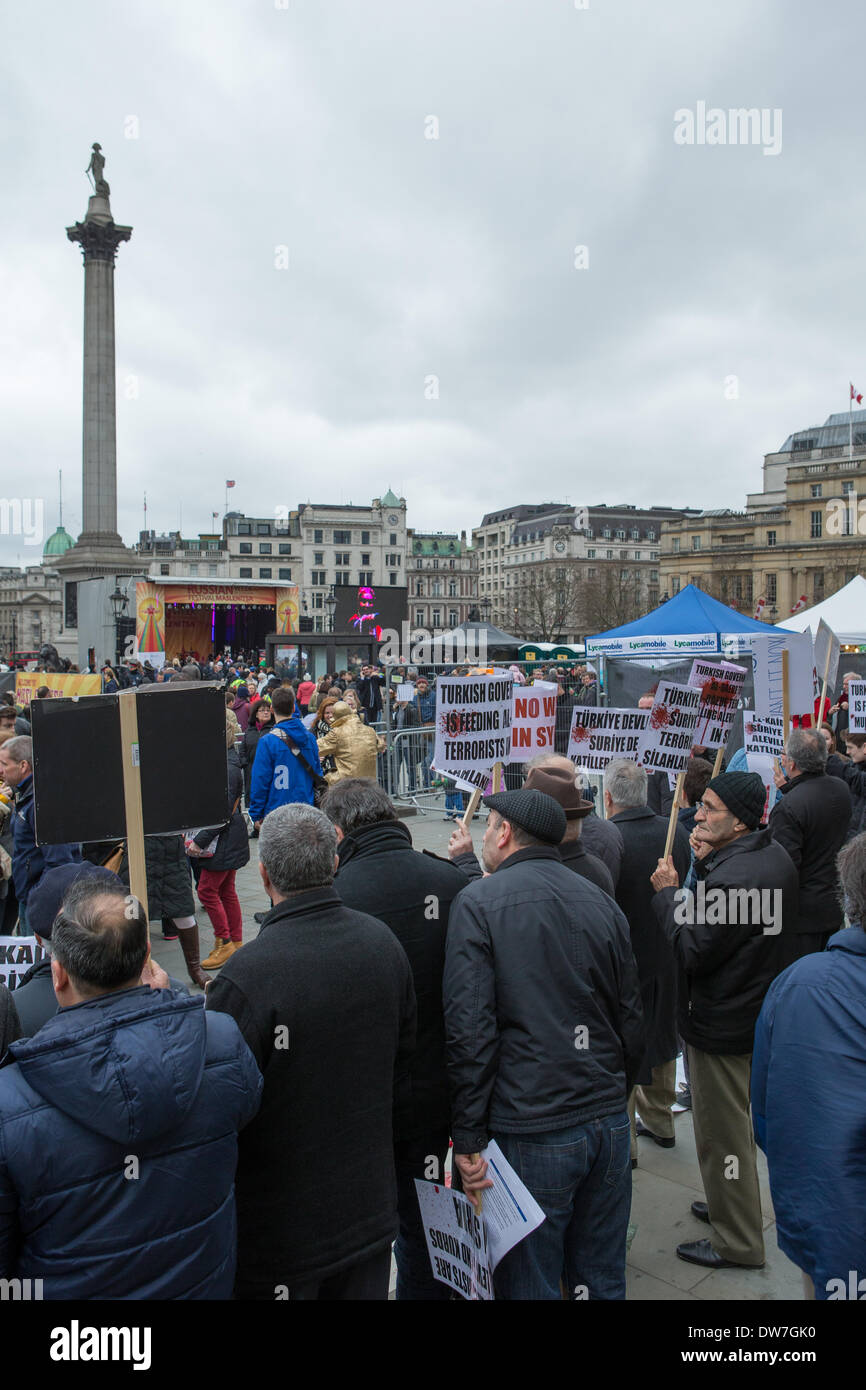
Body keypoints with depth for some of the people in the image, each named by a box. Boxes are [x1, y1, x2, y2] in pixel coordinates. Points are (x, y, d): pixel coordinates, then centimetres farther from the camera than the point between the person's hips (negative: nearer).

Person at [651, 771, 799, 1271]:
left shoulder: (732, 878, -33)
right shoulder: (775, 855, -1)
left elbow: (693, 950, -26)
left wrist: (668, 892, -16)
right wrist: (708, 864, -5)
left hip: (722, 1023, -10)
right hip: (756, 1010, 10)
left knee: (722, 1133, 9)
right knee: (736, 1121, 27)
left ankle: (737, 1242, 27)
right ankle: (736, 1209, 47)